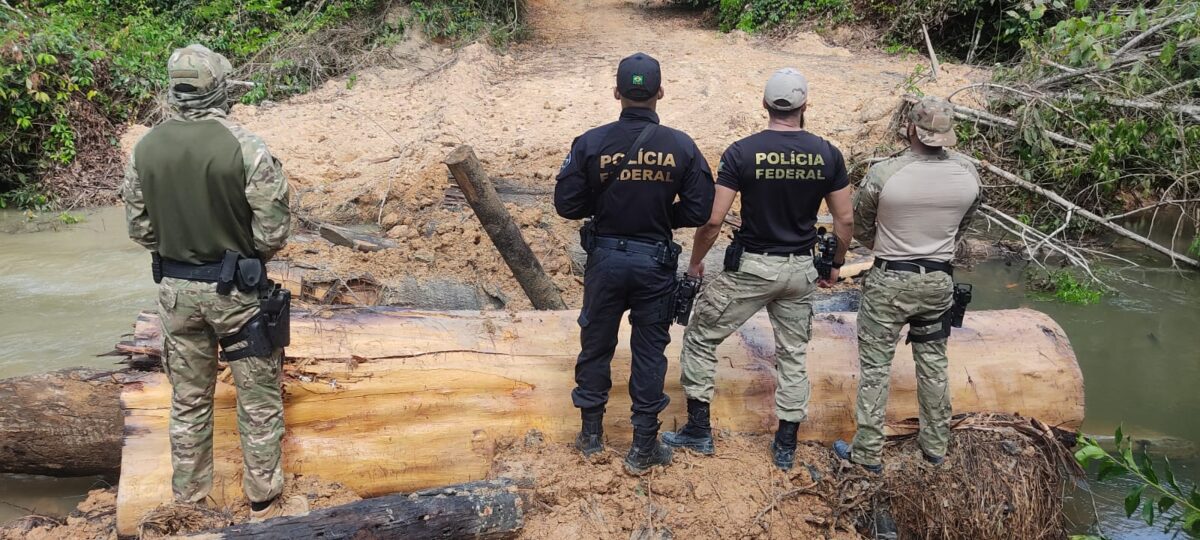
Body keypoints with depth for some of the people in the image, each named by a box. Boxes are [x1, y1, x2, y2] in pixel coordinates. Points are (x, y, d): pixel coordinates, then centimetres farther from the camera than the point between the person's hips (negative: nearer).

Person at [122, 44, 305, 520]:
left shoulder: (145, 149, -5)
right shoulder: (246, 149, -20)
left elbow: (140, 228, 3)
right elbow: (273, 234, -16)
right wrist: (246, 253, 5)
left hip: (176, 289, 4)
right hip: (237, 290, -4)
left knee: (188, 399, 18)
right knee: (258, 400, 10)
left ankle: (189, 497, 30)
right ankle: (264, 502, 21)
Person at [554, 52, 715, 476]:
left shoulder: (591, 143, -11)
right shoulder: (681, 147, -10)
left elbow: (566, 205, -8)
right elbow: (699, 211, -8)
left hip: (605, 258, 0)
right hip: (655, 262, 0)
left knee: (597, 344, 17)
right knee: (649, 351, 11)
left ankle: (591, 433, 29)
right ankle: (644, 448, 17)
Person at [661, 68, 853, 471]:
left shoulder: (742, 152, -13)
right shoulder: (827, 154, -5)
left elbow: (712, 220, -15)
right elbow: (844, 219, 0)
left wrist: (695, 261, 1)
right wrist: (836, 263, 15)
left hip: (751, 267, -3)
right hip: (800, 270, 3)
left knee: (701, 339, 13)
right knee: (793, 354, 17)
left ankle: (698, 430, 16)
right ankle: (786, 445, 22)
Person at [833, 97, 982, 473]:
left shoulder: (883, 175, -19)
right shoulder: (968, 174, -8)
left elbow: (860, 228, -3)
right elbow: (961, 227, 8)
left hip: (890, 281, -4)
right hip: (939, 280, 4)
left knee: (875, 366, 6)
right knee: (933, 362, 19)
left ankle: (867, 453, 11)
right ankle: (935, 444, 30)